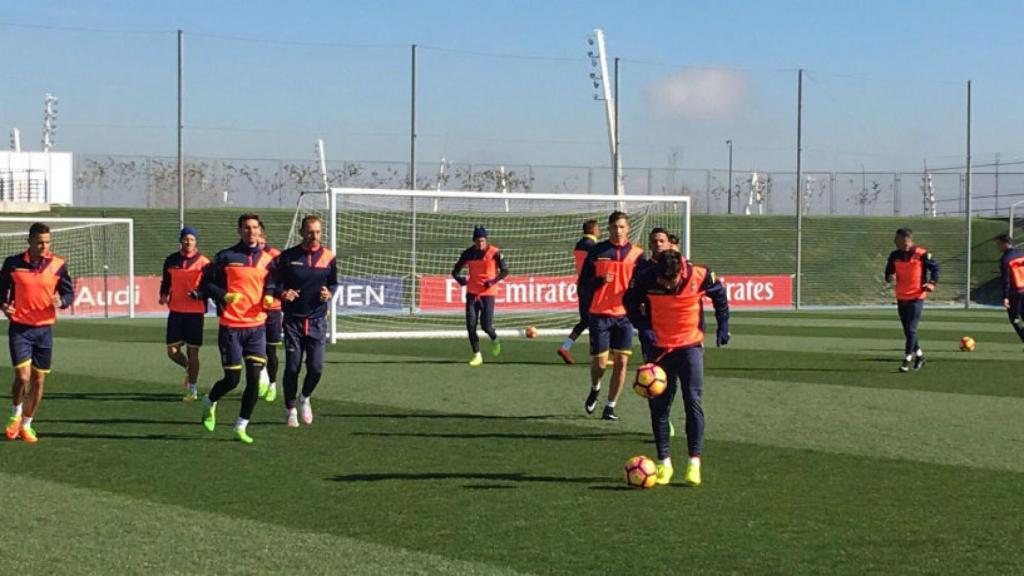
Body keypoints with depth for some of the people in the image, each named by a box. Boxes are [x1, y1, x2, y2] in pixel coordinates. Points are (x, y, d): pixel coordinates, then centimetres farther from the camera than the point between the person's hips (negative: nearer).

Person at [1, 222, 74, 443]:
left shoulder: (58, 265, -1)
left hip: (44, 328, 2)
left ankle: (26, 425, 22)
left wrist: (61, 301, -18)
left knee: (39, 380, 6)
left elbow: (69, 292, 5)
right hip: (19, 327, -2)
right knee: (22, 376, -13)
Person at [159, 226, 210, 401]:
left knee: (192, 351, 1)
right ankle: (189, 369, 33)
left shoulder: (203, 262, -5)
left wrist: (198, 294, -21)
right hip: (175, 311, 3)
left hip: (195, 312, -3)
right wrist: (164, 295, -1)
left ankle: (193, 389, 13)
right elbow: (166, 281, 18)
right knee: (172, 351, 2)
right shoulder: (171, 260, 6)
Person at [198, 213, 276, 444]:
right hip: (231, 327, -3)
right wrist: (224, 296, -17)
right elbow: (205, 284, 0)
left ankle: (241, 427, 9)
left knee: (254, 379, -4)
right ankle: (210, 402, 31)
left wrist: (270, 297, -4)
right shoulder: (226, 257, -3)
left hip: (256, 326, 3)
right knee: (232, 379, -2)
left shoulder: (267, 260, 8)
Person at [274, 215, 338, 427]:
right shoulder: (288, 257, -2)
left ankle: (305, 398, 25)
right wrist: (282, 293, -18)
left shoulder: (328, 257, 3)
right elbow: (278, 283, 4)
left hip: (317, 320, 1)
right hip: (293, 320, -1)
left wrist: (329, 293, -8)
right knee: (292, 367, 0)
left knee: (316, 367, -5)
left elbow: (333, 283, 13)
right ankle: (291, 409, 17)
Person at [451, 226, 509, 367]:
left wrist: (494, 281, -20)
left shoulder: (494, 252, -7)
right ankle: (477, 355, 7)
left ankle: (494, 339, 28)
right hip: (472, 293, 3)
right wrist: (459, 278, -14)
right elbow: (456, 270, 8)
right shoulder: (468, 253, 1)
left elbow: (504, 271, -5)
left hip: (488, 293, -3)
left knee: (486, 325, -7)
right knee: (470, 325, -4)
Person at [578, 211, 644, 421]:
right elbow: (583, 283, 2)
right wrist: (600, 281, -17)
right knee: (600, 363, -1)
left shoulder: (636, 254, 5)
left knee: (621, 362, -4)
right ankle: (595, 389, 32)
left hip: (624, 315, 1)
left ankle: (610, 407, 7)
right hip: (600, 315, -1)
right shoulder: (597, 251, 2)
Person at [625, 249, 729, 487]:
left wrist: (723, 326, 2)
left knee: (693, 402, -8)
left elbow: (720, 296, 3)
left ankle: (694, 462, -4)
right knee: (659, 405, 3)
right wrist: (643, 327, -10)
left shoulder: (700, 276, -19)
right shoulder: (646, 279, -18)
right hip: (659, 347, 1)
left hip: (691, 345, -1)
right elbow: (630, 301, 2)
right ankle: (664, 462, 13)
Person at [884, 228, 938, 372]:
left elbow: (935, 268, 2)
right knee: (907, 330, 12)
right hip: (901, 297, 5)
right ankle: (919, 355, 30)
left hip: (917, 297, -5)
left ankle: (907, 360, -4)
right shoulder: (895, 255, 2)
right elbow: (889, 272, 9)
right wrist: (890, 277, -14)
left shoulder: (921, 254, -10)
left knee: (911, 329, -9)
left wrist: (931, 284, -10)